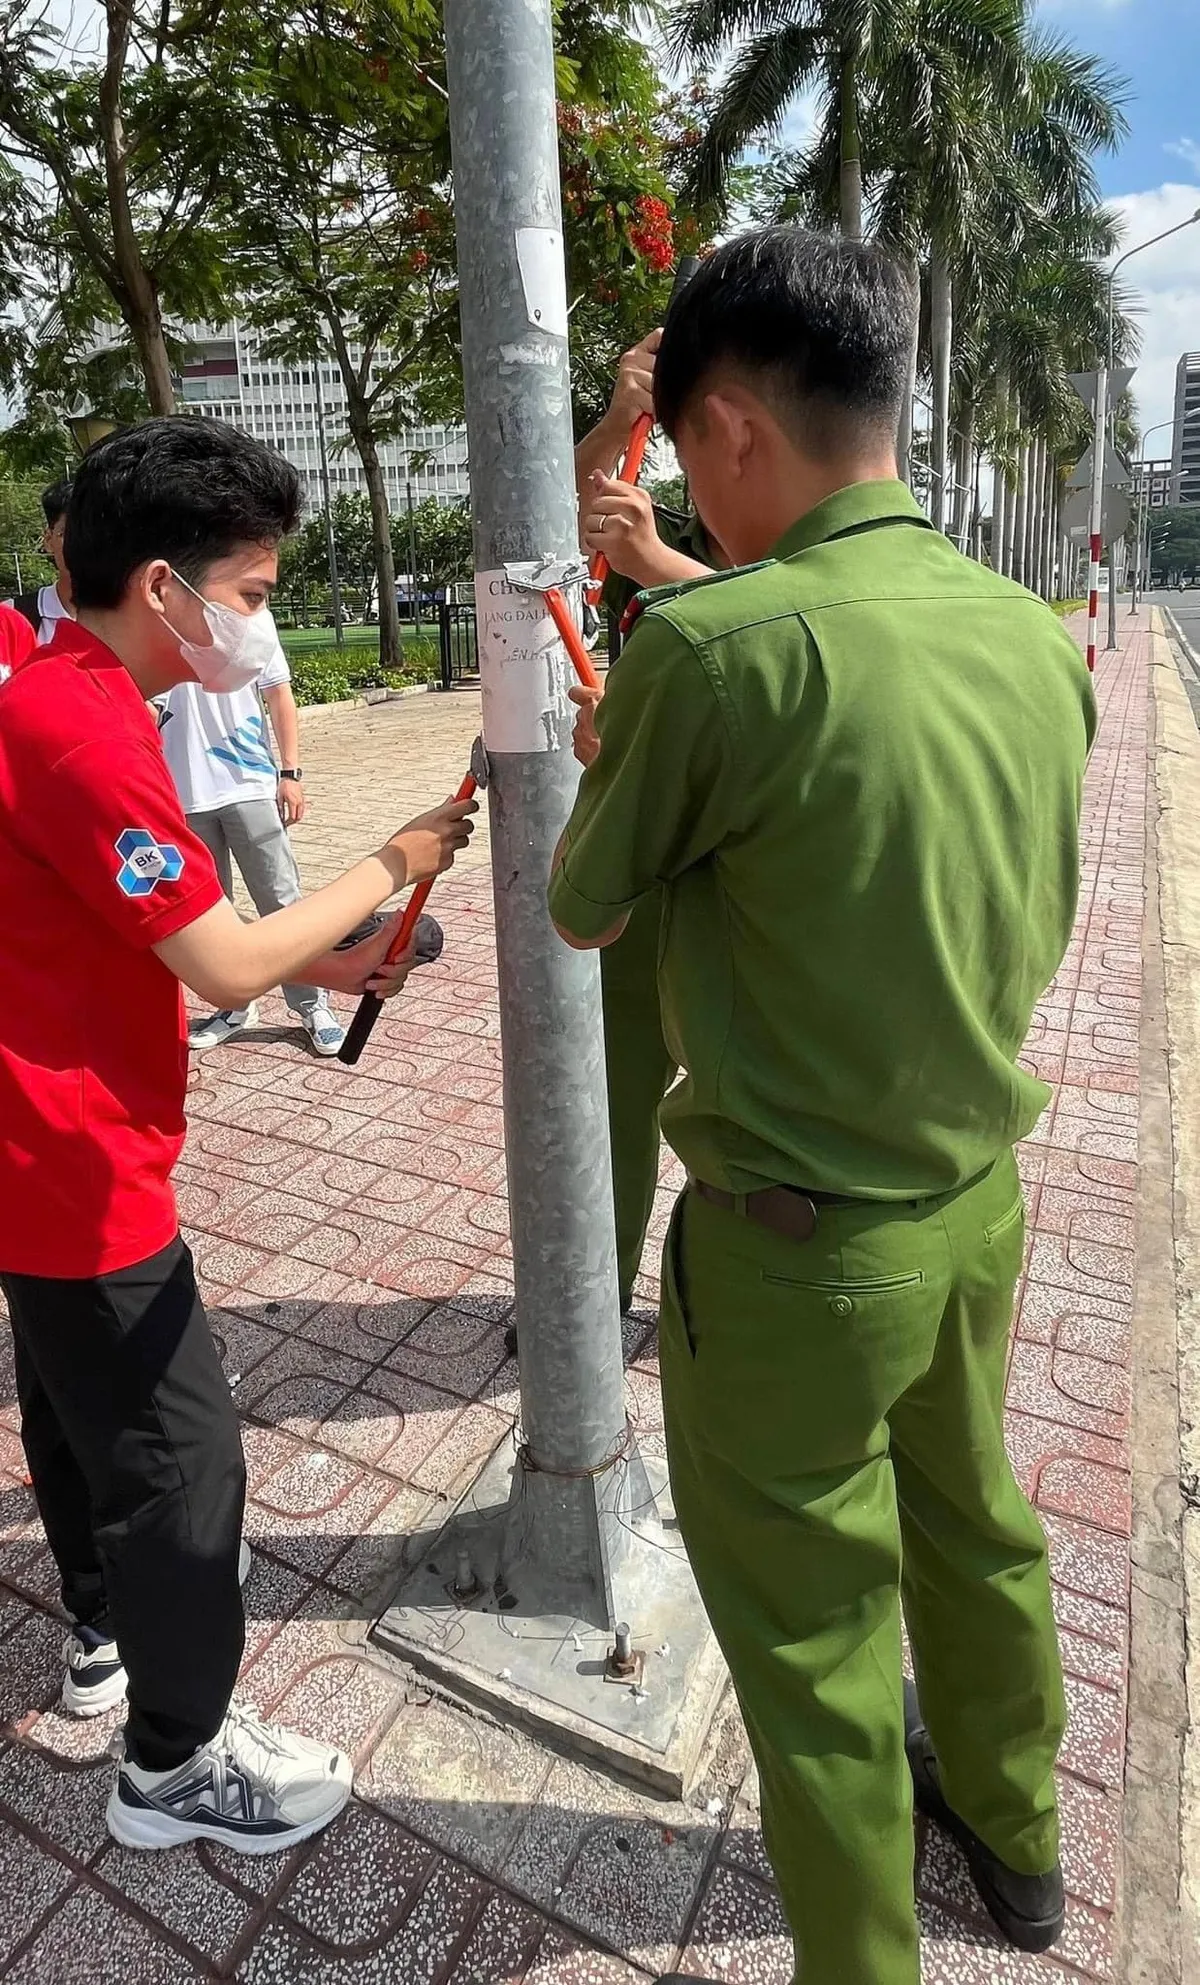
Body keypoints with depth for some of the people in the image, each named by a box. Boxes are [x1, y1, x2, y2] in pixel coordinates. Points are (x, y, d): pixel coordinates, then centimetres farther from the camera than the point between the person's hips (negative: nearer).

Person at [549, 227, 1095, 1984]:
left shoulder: (713, 645, -23)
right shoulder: (1038, 636, -2)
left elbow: (587, 911, -8)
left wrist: (610, 766, 12)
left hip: (795, 1249, -7)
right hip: (981, 1199, 7)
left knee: (814, 1642, 16)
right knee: (977, 1526, 29)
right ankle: (1014, 1830, 57)